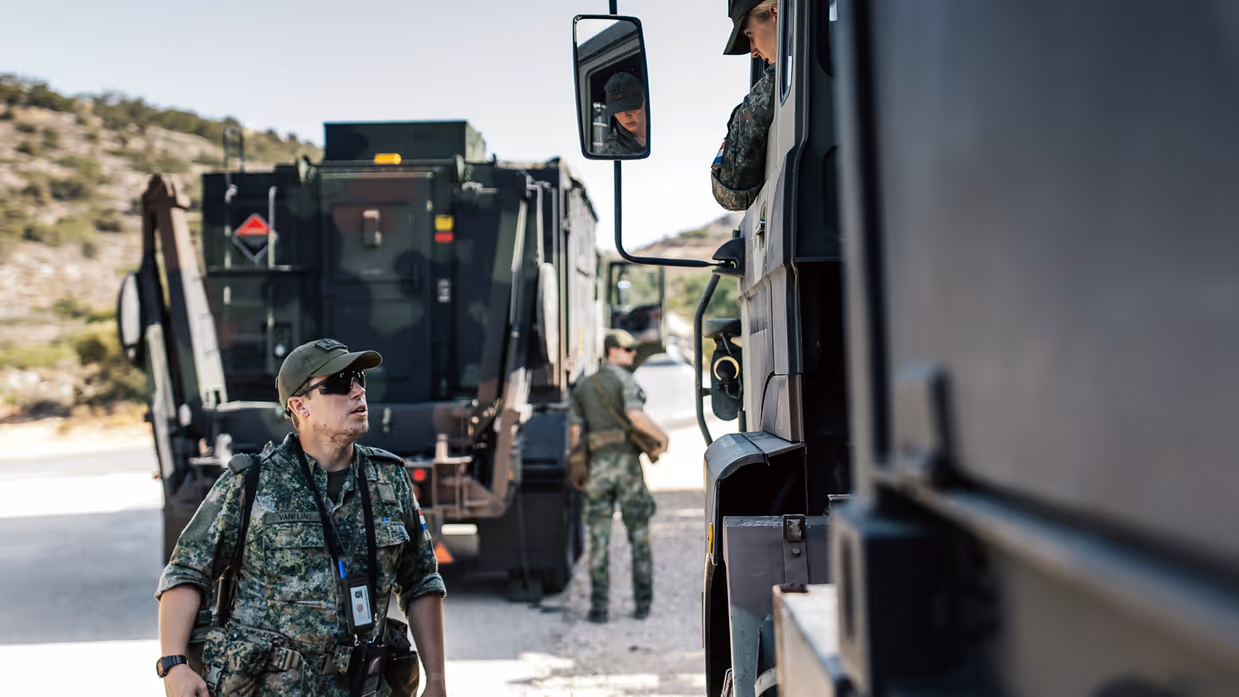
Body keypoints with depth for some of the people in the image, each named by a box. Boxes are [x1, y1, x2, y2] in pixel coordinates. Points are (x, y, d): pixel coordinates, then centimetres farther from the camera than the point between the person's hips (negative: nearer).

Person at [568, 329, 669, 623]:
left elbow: (574, 429, 10)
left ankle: (599, 607, 2)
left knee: (600, 539, 5)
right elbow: (635, 414, -19)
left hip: (596, 465, 4)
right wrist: (662, 437, -5)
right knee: (639, 536, 7)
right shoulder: (624, 378, -3)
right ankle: (643, 604, 7)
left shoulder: (583, 386, 15)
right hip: (627, 463, -4)